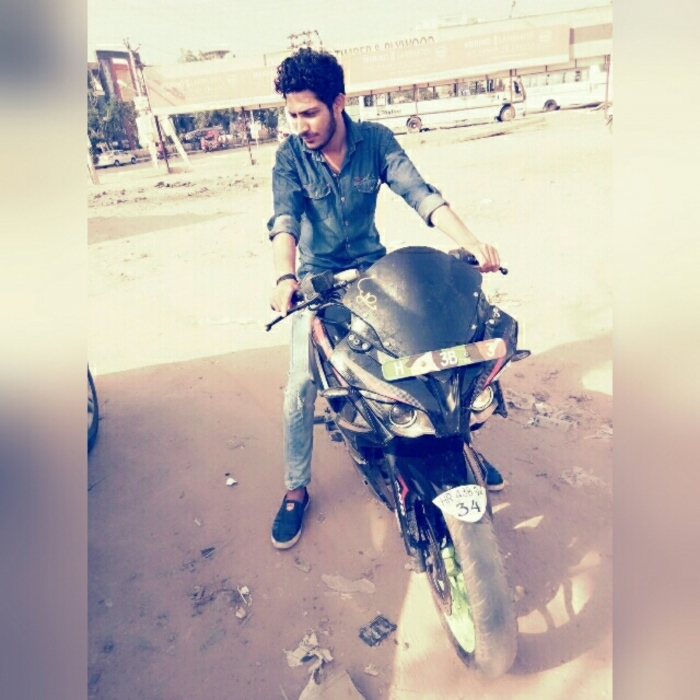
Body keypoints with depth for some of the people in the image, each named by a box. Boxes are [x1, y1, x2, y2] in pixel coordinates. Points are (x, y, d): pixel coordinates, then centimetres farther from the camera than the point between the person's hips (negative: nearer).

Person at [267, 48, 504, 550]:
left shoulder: (375, 140, -8)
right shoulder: (290, 156, -10)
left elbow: (421, 194, -19)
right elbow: (285, 220, -24)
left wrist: (472, 241, -34)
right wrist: (285, 276, -44)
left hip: (373, 268, 2)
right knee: (301, 385, -13)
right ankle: (296, 490, 7)